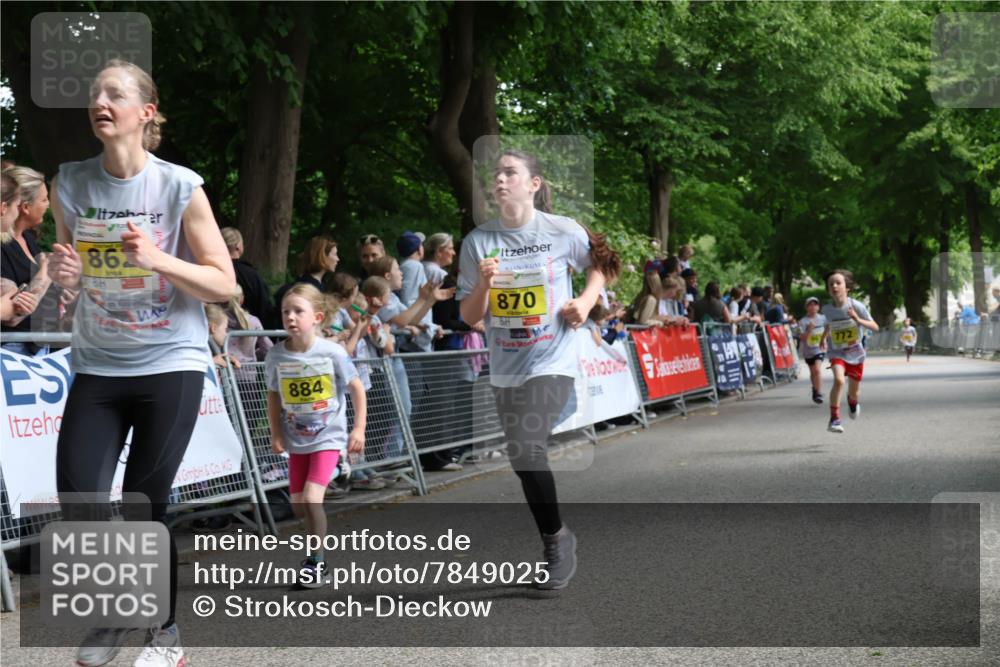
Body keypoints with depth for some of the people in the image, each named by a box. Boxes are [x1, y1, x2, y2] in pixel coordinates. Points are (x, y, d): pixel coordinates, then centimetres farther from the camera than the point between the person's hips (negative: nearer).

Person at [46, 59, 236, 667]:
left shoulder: (180, 187, -10)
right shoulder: (69, 184, -1)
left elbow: (224, 285, -6)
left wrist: (158, 259, -22)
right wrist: (62, 272, -10)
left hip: (171, 365, -3)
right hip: (97, 367, 3)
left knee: (143, 508, -2)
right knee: (78, 504, -7)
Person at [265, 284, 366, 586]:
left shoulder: (332, 352, -15)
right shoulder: (277, 355, -8)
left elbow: (357, 390, -4)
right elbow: (274, 396, 7)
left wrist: (359, 429, -8)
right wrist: (276, 434, -1)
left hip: (328, 437, -4)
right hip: (297, 440, 4)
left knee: (312, 498, -17)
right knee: (298, 505, 9)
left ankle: (316, 562, -2)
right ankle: (317, 541, 35)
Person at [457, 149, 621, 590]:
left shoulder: (564, 232, -6)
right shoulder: (478, 241, -1)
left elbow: (603, 263, 13)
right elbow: (469, 317, 0)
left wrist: (586, 300, -4)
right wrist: (483, 285, -18)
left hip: (553, 361, -4)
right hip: (505, 367, 4)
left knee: (525, 447, -21)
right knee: (524, 456, 11)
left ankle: (556, 538, -1)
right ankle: (557, 542, 29)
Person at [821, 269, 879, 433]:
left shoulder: (856, 306, -17)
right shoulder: (827, 309, -9)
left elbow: (875, 327, -15)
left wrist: (858, 320, -29)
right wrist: (824, 337, 11)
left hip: (856, 354, 0)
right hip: (837, 353, 0)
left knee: (854, 393, 13)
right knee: (839, 380, -29)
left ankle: (852, 402, 52)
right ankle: (834, 418, -20)